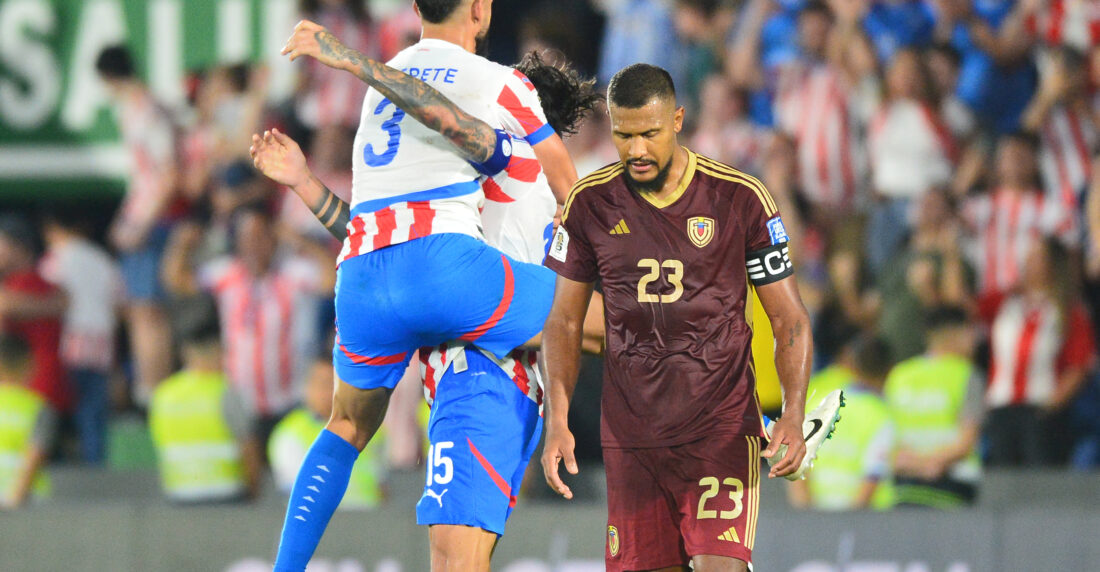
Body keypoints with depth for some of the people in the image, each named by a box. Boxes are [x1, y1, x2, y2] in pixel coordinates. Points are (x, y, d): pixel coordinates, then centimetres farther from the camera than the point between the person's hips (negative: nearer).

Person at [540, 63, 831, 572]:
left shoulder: (740, 199, -4)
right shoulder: (590, 204, 3)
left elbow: (789, 320, 1)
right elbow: (564, 321, 10)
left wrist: (793, 416, -14)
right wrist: (557, 422, -3)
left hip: (722, 425, -3)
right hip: (631, 430, 3)